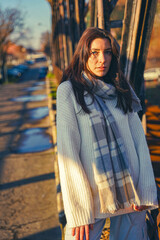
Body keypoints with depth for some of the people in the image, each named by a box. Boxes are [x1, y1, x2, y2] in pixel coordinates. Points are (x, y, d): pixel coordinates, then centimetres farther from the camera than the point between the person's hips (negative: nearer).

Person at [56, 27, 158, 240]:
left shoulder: (122, 88, 5)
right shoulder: (69, 90, -7)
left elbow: (138, 138, 3)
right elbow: (67, 149, -11)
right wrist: (78, 210, -15)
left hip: (130, 188, 4)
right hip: (91, 190, -3)